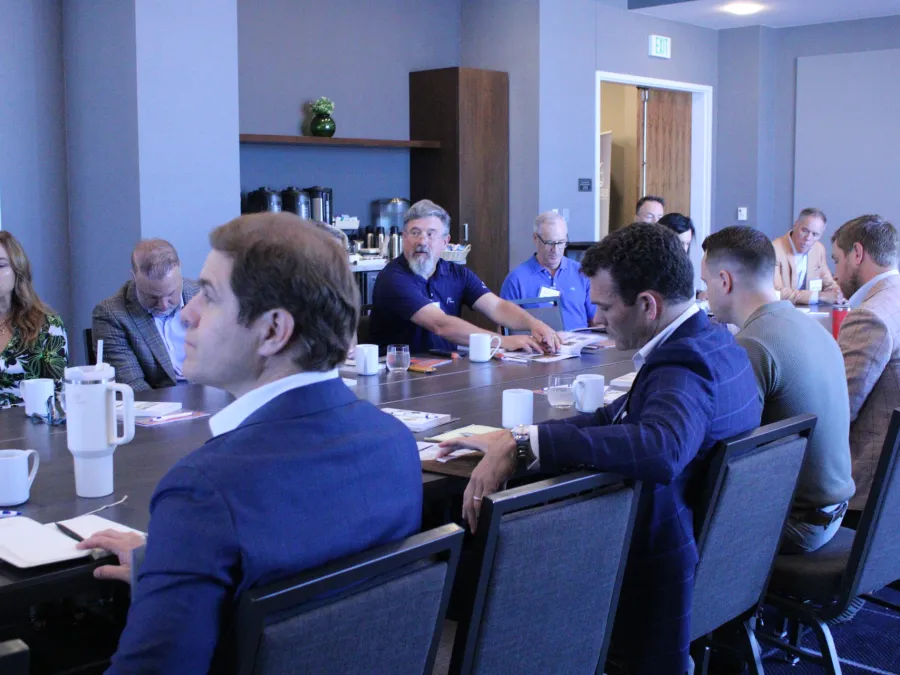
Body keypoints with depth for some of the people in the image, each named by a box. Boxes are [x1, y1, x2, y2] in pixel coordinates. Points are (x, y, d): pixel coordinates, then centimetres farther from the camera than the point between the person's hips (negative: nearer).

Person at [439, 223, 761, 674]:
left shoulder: (683, 364, -26)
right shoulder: (714, 340, 3)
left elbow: (661, 449, -47)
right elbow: (621, 417, 5)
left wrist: (523, 443, -41)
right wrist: (509, 440, -6)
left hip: (659, 582, -9)